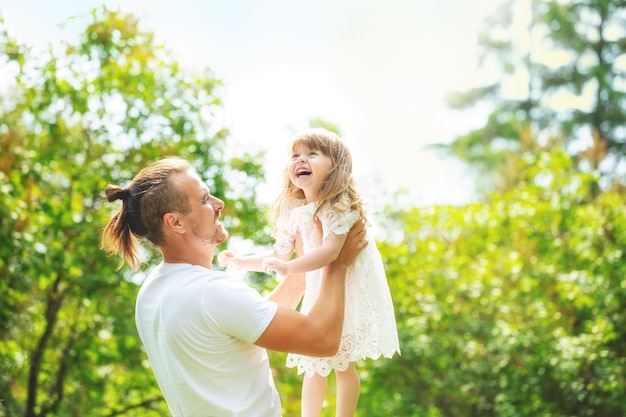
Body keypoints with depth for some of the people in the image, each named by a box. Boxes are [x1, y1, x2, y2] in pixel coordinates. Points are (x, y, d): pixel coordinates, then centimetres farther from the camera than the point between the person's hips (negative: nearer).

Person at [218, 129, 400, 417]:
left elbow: (329, 251, -32)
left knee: (343, 365, 5)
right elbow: (279, 255, 9)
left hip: (348, 289, -6)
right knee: (313, 366, 12)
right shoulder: (292, 211, 0)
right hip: (319, 290, 6)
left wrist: (288, 268, -42)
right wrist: (241, 262, 1)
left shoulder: (339, 205, -20)